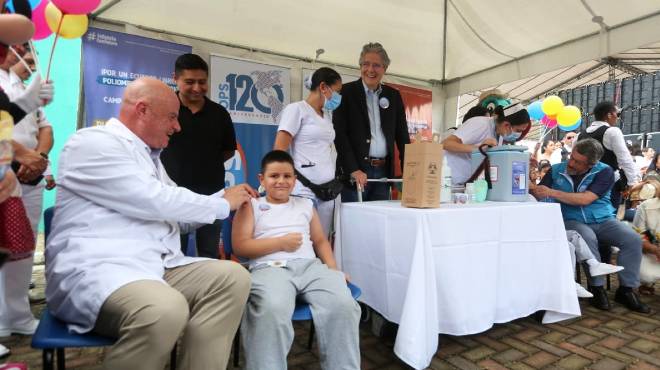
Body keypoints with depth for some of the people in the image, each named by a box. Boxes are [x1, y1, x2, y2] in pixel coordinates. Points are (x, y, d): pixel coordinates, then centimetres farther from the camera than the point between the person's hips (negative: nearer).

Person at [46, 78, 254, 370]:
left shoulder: (149, 155, 21)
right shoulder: (93, 143, -5)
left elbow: (177, 215, 26)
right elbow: (154, 201, -18)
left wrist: (227, 197, 16)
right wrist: (223, 204, -6)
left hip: (159, 266, 8)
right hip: (95, 270, -8)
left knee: (233, 277, -12)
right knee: (165, 310, -36)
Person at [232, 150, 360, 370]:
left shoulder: (305, 205, 27)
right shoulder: (251, 206, 15)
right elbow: (239, 247, 4)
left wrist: (333, 268, 6)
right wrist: (280, 242, -3)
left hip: (311, 265, 3)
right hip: (270, 268, -3)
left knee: (343, 305, -27)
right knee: (272, 311, -39)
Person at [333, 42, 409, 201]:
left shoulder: (394, 96, 12)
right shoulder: (346, 92, 0)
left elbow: (402, 136, 13)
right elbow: (339, 133, -7)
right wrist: (353, 170, -16)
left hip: (384, 172, 4)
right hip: (354, 172, -4)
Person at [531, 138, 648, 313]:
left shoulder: (604, 172, -8)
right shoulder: (557, 170, -1)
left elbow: (585, 199, -21)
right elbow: (538, 195, -3)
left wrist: (552, 192, -26)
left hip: (603, 220, 2)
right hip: (572, 221, -1)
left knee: (633, 239, -21)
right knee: (587, 238, -33)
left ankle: (626, 289, -2)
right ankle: (597, 287, -15)